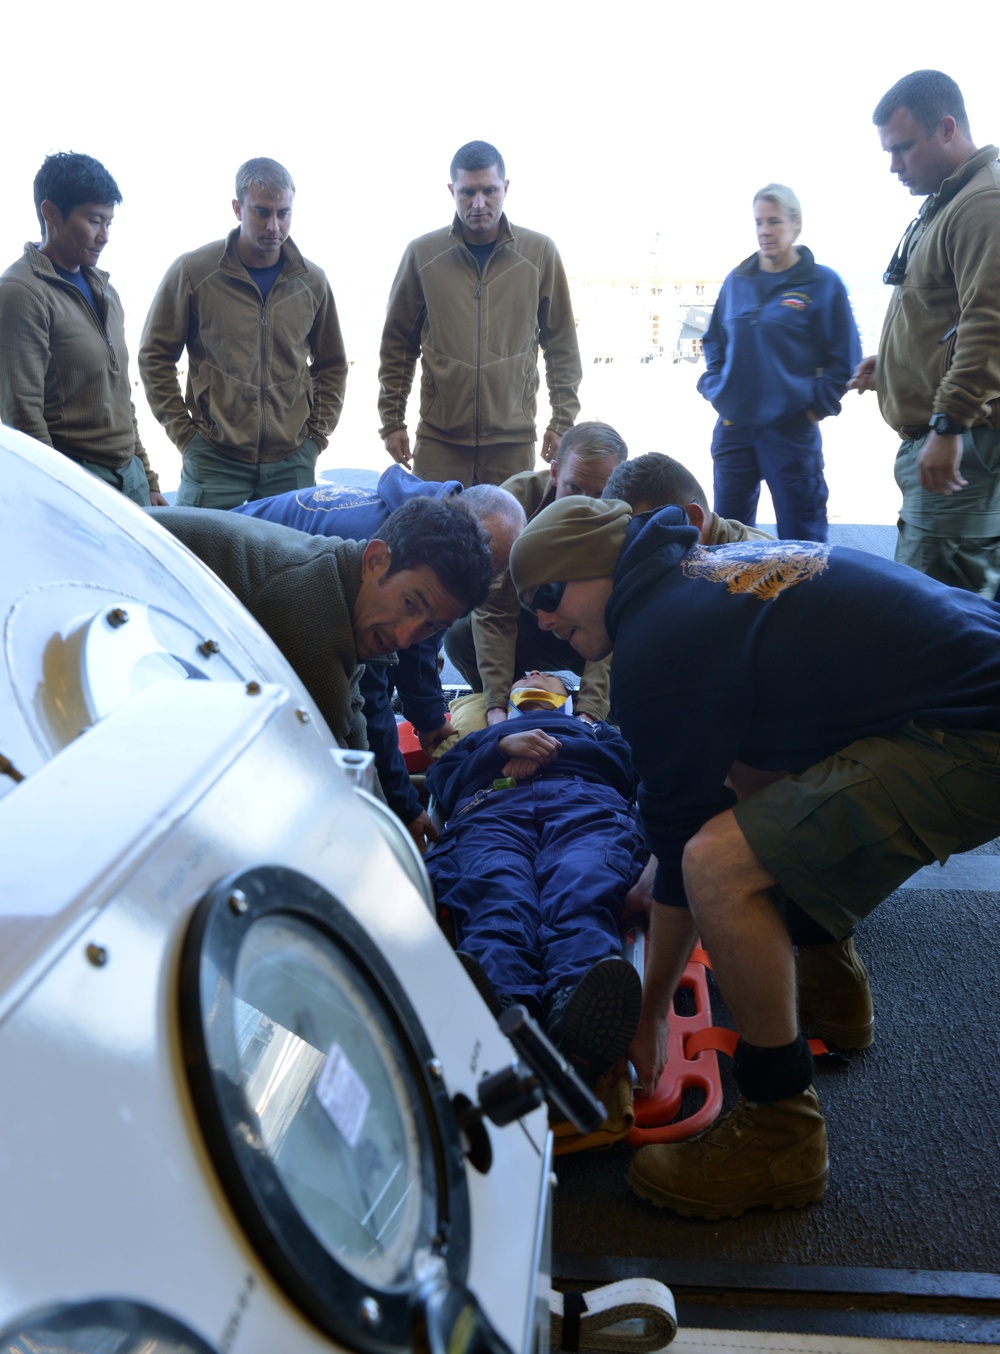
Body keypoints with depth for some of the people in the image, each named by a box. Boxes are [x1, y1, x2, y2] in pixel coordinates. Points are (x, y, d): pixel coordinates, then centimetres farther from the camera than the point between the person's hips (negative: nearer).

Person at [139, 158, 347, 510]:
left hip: (292, 464, 2)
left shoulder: (311, 280, 7)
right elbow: (154, 356, 4)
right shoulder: (192, 271, -2)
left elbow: (332, 365, 18)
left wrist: (317, 434, 8)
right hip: (213, 461, -2)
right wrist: (183, 433, -2)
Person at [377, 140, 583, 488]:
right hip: (438, 440, 0)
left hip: (514, 441, 0)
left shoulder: (540, 253, 4)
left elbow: (562, 345, 9)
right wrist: (392, 421, 6)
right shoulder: (422, 253, 4)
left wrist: (562, 420, 6)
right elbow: (397, 344, 10)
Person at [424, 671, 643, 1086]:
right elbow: (441, 779, 25)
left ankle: (574, 1013, -69)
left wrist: (551, 751, 8)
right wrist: (503, 747, 8)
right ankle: (503, 1012, -68)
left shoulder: (595, 729, 46)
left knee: (582, 896, -39)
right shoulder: (484, 734, 48)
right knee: (496, 899, -38)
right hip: (493, 806, 1)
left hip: (587, 802, 0)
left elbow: (628, 761, 21)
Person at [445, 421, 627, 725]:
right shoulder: (517, 496, -26)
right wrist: (497, 706, -40)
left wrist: (589, 712, -45)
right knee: (460, 636, -28)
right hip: (530, 620, 1)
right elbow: (494, 606, -30)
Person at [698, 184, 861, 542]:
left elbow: (844, 358, -2)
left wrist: (817, 406, -7)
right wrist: (713, 388, 8)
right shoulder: (736, 281, 9)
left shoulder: (823, 283, -3)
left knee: (801, 539, 2)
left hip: (792, 430, -4)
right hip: (732, 428, 4)